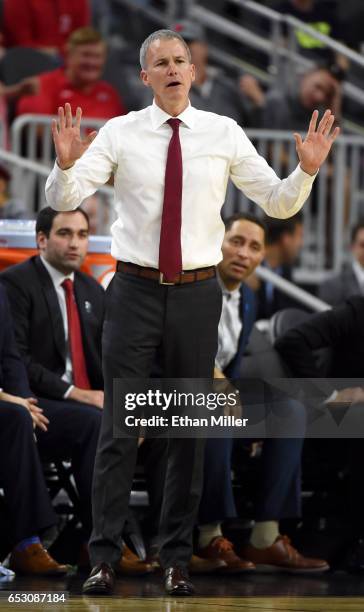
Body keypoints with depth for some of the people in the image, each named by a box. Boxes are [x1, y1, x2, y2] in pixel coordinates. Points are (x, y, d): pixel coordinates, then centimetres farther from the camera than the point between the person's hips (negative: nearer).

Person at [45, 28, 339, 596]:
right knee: (119, 426, -2)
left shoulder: (223, 133, 1)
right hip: (135, 290, -1)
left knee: (191, 429, 7)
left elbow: (278, 203, 3)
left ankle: (176, 560, 16)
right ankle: (104, 557, 4)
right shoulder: (120, 134, -2)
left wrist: (307, 170, -15)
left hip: (196, 293, 1)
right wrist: (67, 163, -27)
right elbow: (62, 199, -8)